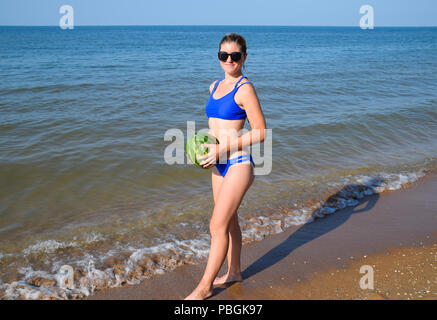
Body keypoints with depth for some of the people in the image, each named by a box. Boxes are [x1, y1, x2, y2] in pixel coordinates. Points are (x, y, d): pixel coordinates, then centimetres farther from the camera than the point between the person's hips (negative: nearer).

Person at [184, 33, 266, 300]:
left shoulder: (245, 88, -13)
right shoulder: (215, 86, 11)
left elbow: (261, 133, -15)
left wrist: (223, 148, -18)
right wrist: (206, 146, 6)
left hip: (238, 164, -8)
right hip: (219, 165, 8)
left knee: (218, 226, -3)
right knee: (229, 221, 18)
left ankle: (205, 286, 10)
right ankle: (234, 272, 34)